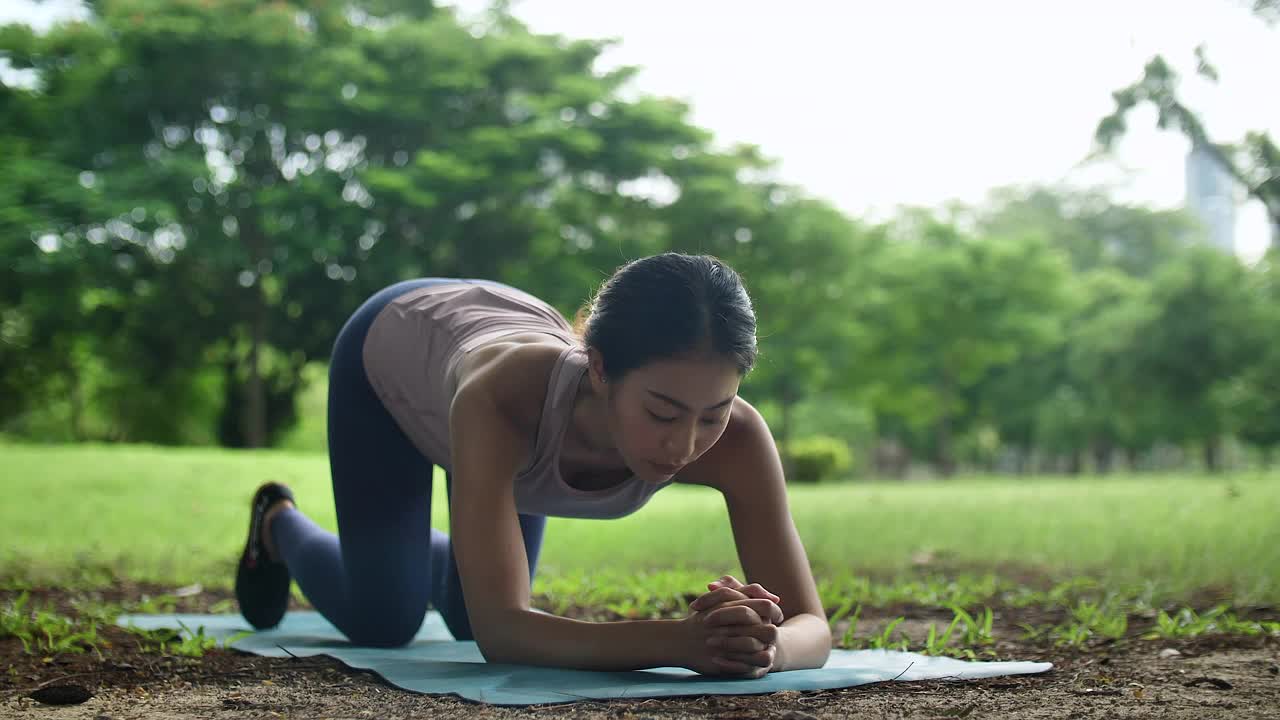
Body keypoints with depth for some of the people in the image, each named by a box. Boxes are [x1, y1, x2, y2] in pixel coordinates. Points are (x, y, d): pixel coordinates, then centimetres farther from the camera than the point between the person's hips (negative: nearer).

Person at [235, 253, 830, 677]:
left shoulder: (734, 436, -41)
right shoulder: (503, 396, -51)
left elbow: (811, 625, -39)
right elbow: (499, 631, -52)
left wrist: (769, 645, -63)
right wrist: (681, 643, -67)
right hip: (394, 347, -3)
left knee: (465, 616, 14)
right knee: (381, 621, 1)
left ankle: (411, 552, 51)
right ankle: (278, 526, 34)